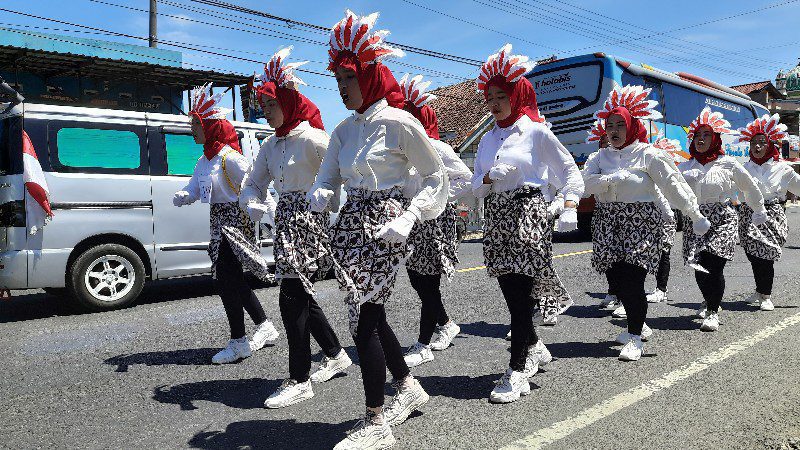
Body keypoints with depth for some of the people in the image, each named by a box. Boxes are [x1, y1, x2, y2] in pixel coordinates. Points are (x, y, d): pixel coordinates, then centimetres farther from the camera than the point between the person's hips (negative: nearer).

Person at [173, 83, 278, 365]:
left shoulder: (229, 157, -17)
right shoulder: (204, 160, 13)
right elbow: (193, 189, 12)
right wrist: (182, 196, -10)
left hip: (235, 221, -10)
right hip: (219, 222, 10)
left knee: (226, 280, -7)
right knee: (234, 280, 14)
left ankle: (238, 342, 5)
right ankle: (266, 328, 27)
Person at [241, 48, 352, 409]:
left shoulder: (312, 138, -12)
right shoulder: (270, 146, 12)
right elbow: (253, 184, 15)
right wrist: (254, 205, -5)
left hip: (310, 221, -8)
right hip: (285, 221, 8)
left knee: (292, 298, -7)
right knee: (301, 296, 15)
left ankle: (299, 380, 5)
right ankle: (336, 355, 32)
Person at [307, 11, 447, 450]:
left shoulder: (399, 122, -9)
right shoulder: (344, 130, 12)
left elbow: (437, 178, -5)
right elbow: (327, 176, 13)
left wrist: (407, 221, -17)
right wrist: (319, 194, -12)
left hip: (382, 229, -7)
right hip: (350, 227, 8)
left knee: (363, 320, -7)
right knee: (371, 316, 14)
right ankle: (409, 388, 36)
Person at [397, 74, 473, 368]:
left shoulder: (437, 148, -11)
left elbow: (465, 179, -10)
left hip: (435, 220, -7)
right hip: (411, 219, 7)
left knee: (428, 283, -2)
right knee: (416, 279, 13)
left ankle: (423, 346, 8)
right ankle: (446, 324, 35)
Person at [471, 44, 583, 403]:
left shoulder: (536, 131, 0)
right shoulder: (487, 140, 15)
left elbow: (569, 171, 3)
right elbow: (476, 188, 13)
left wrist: (569, 208, -10)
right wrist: (489, 177, -9)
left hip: (528, 215, -5)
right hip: (497, 218, 6)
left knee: (521, 294, -8)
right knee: (511, 292, 9)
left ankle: (517, 371, -1)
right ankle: (534, 347, 32)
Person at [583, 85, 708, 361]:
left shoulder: (648, 155, -1)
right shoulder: (600, 157, 10)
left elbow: (673, 185, -2)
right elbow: (588, 182, -6)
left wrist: (696, 216, -1)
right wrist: (613, 178, -22)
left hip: (641, 221, -4)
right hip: (608, 222, 4)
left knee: (631, 278, -12)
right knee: (616, 277, 4)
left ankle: (635, 338, 1)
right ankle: (638, 324, 29)